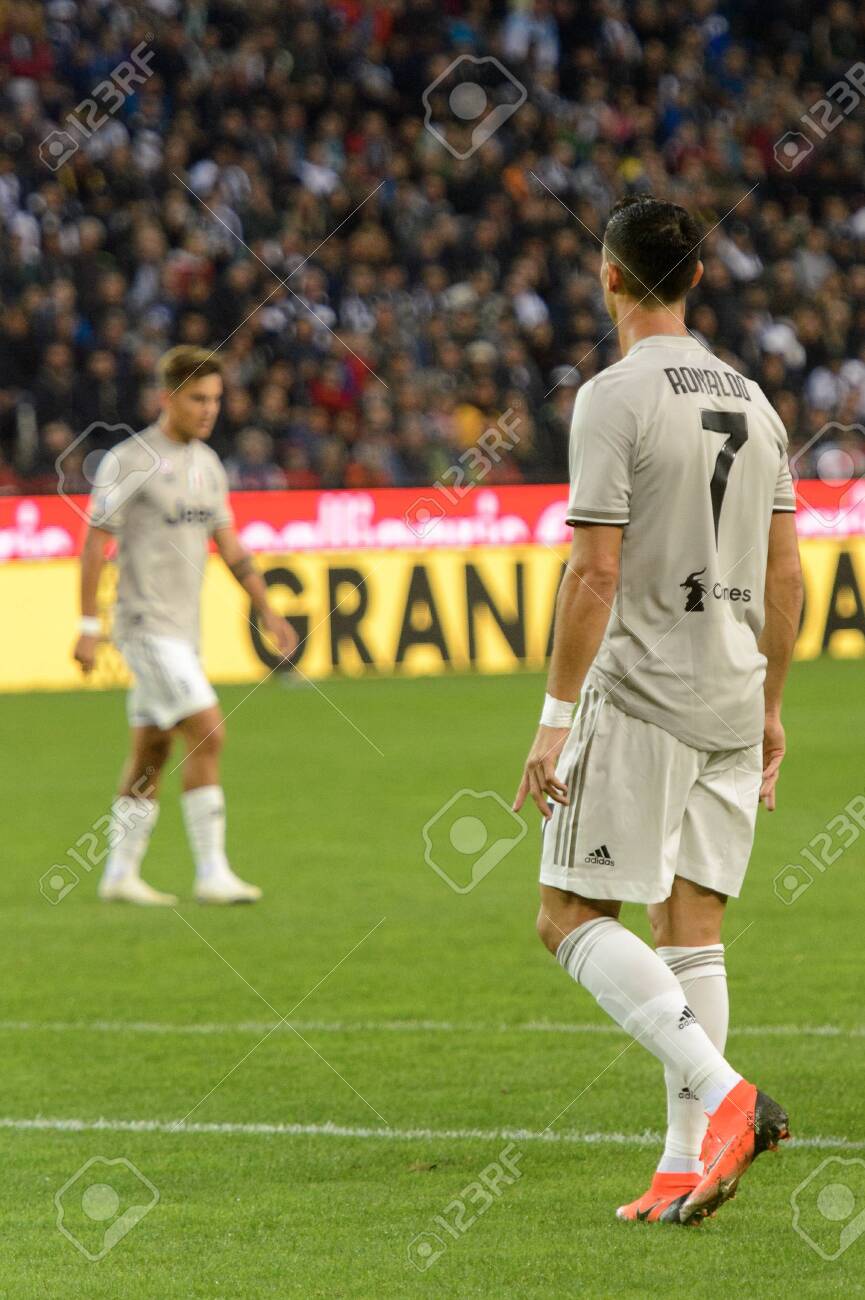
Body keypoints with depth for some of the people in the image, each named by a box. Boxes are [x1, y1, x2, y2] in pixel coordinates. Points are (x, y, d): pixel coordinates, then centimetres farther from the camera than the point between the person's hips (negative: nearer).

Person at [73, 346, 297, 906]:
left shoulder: (208, 464, 12)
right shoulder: (130, 461, -11)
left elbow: (229, 544, 18)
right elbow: (95, 542, -9)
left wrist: (267, 610, 11)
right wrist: (88, 627, -12)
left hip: (183, 628, 8)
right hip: (147, 623, -8)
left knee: (153, 750, 10)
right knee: (208, 734, -15)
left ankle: (120, 875, 17)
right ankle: (213, 874, -14)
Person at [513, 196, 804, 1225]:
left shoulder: (615, 398, -10)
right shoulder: (751, 400, 11)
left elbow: (595, 572, -16)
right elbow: (786, 578, 13)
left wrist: (556, 716, -12)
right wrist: (769, 709, 21)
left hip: (639, 696, -7)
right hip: (732, 699, 7)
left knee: (572, 916, -1)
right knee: (690, 928, 9)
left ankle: (723, 1097, -18)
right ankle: (686, 1166, 6)